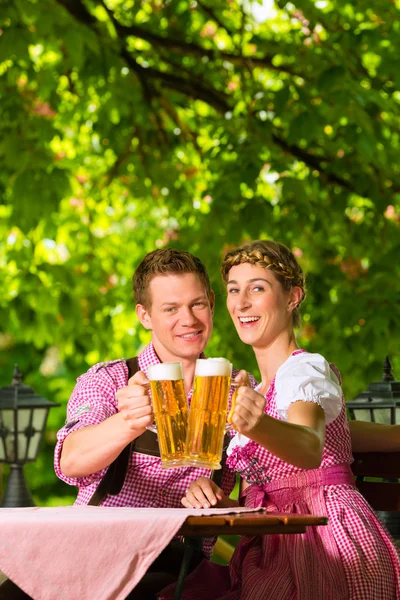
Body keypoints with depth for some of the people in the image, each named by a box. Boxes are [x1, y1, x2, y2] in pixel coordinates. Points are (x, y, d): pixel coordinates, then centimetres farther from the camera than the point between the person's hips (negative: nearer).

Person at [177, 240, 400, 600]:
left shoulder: (306, 370, -9)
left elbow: (310, 448, -32)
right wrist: (208, 494, -5)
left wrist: (256, 425, -53)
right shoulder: (258, 390, 18)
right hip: (273, 547, 7)